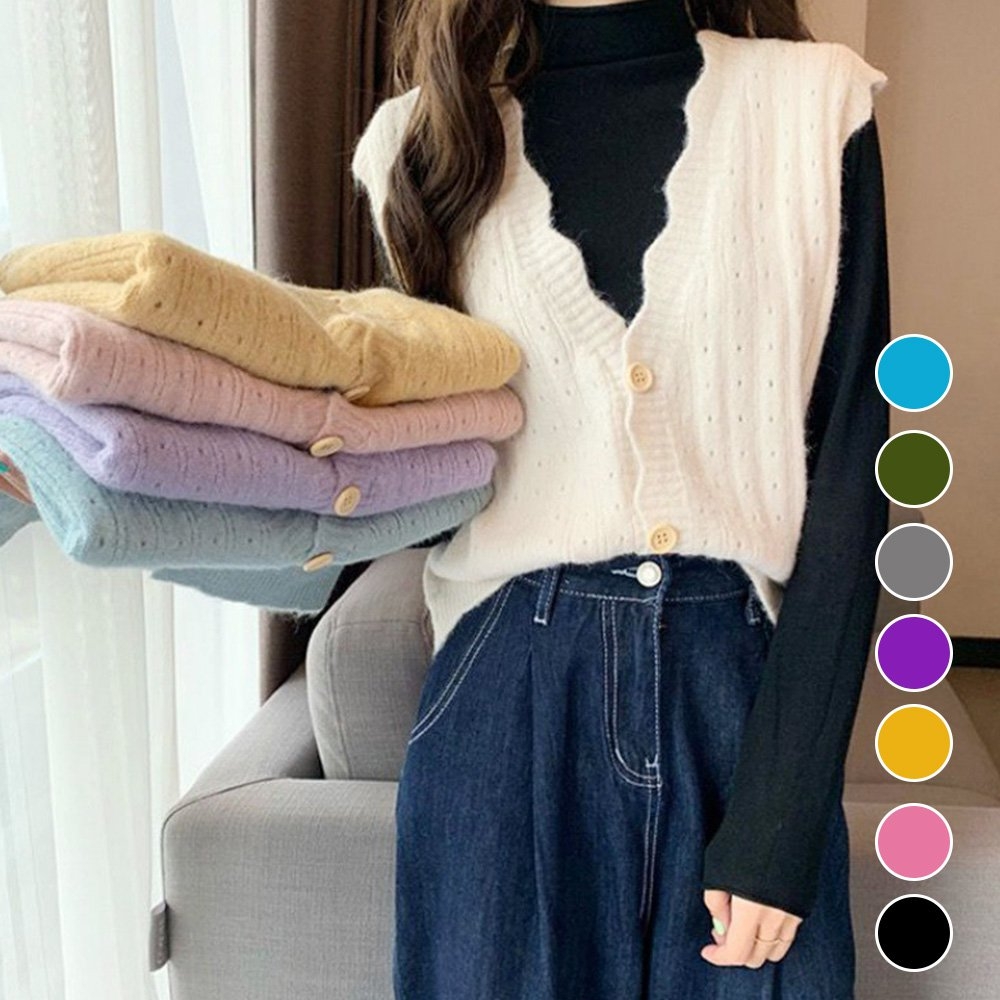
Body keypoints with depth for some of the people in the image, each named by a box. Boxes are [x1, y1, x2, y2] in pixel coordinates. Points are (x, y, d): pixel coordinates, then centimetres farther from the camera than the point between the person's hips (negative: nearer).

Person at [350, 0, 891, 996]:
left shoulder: (813, 103, -1)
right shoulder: (427, 134, 4)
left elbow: (849, 465, -6)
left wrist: (784, 810, -11)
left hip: (744, 689, 0)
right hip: (509, 698, 1)